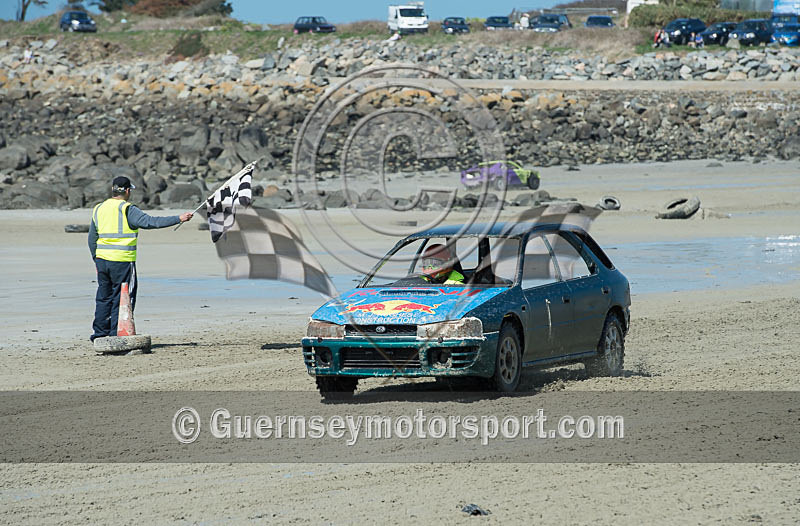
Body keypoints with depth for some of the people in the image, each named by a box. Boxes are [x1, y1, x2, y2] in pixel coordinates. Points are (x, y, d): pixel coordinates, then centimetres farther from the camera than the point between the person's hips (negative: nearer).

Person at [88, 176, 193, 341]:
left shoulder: (99, 209, 11)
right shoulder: (127, 210, -10)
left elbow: (92, 238, 16)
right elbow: (150, 222, -17)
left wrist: (96, 260, 25)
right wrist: (178, 219, -14)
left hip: (102, 259, 6)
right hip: (122, 262, -6)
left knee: (104, 297, 15)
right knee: (122, 298, 1)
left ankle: (99, 332, 15)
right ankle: (116, 336, 0)